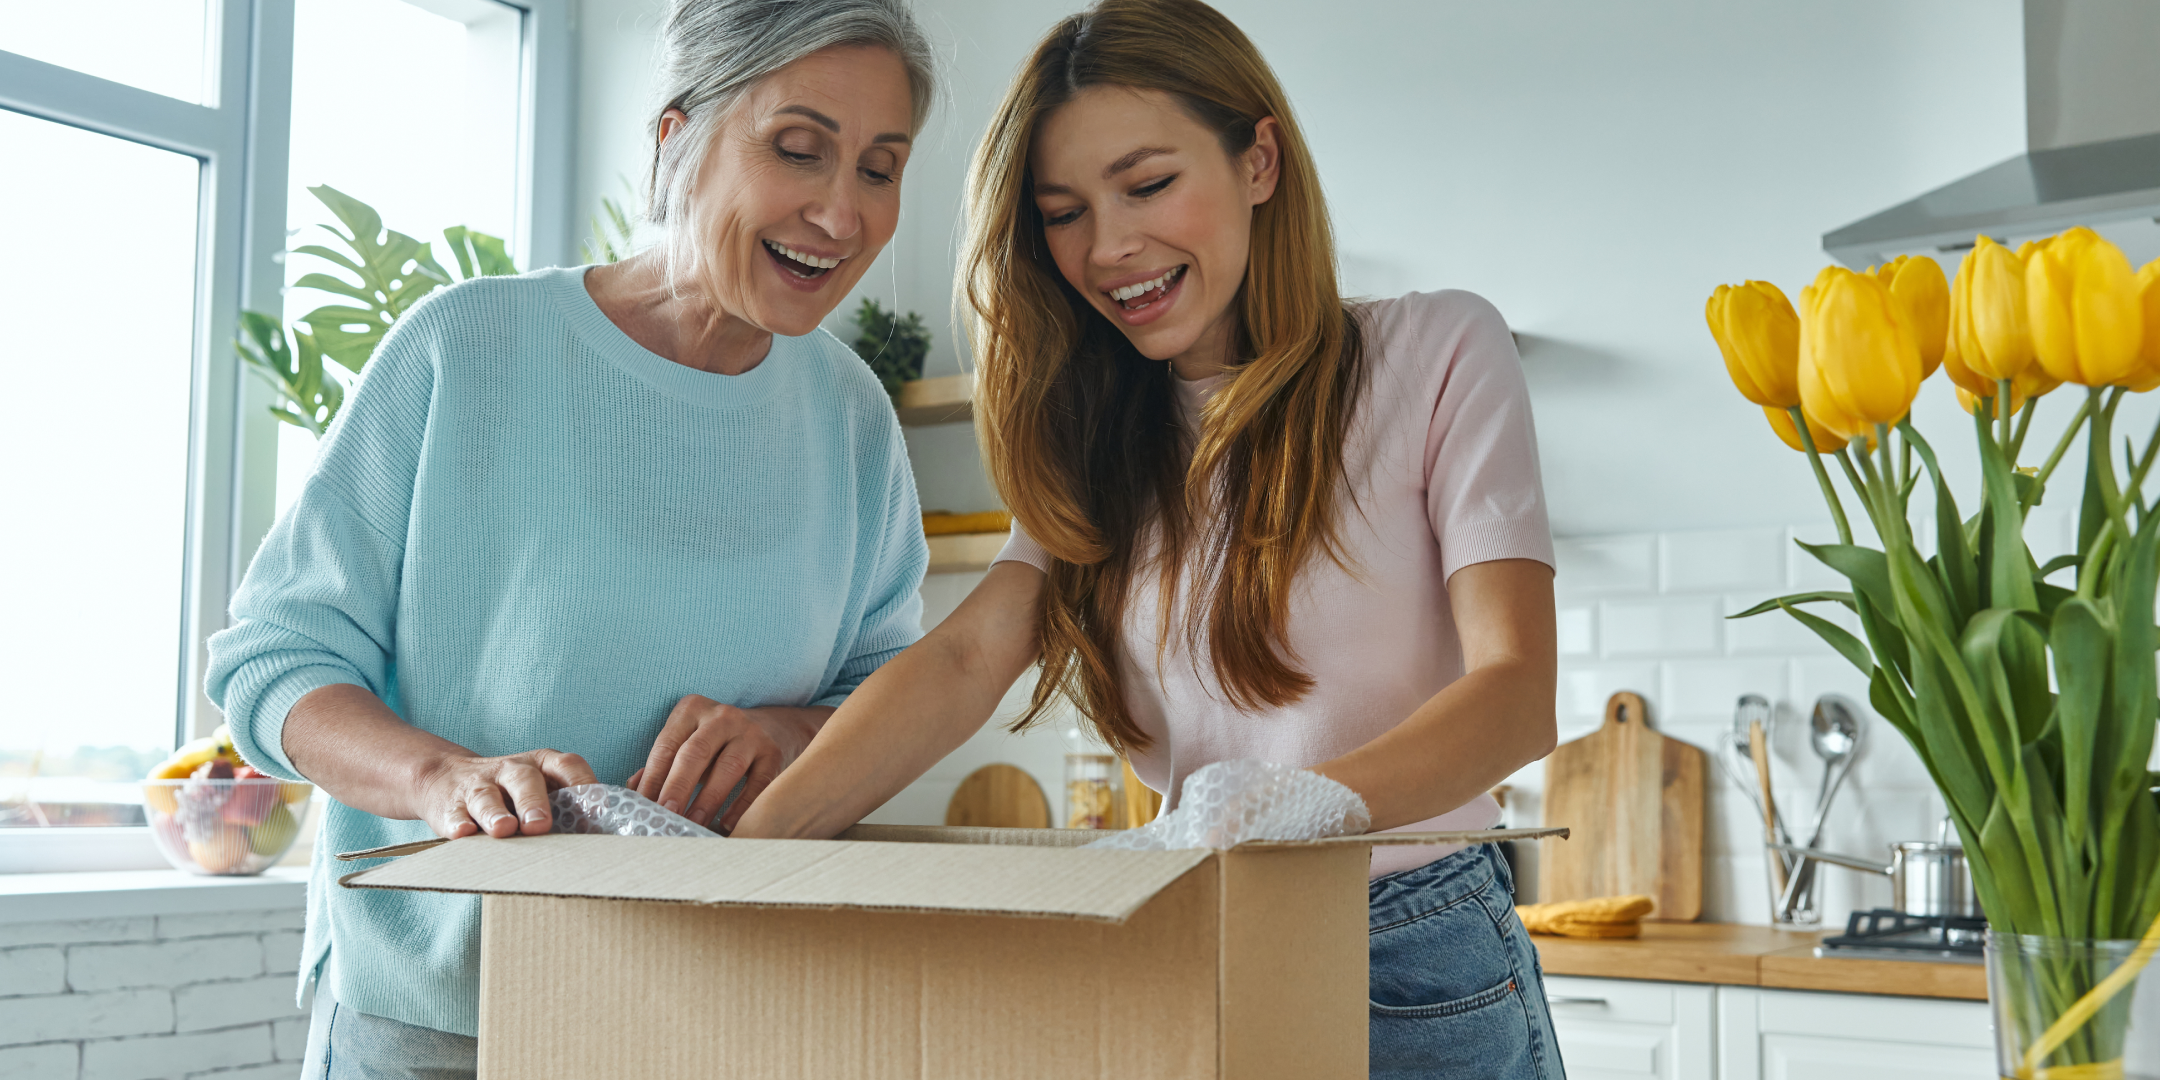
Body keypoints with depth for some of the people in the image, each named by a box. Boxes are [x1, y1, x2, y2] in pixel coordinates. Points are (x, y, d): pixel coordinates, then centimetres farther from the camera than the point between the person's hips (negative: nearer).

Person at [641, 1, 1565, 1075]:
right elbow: (966, 657, -5)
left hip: (1419, 973, -4)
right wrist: (750, 846, -21)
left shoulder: (1433, 352, -4)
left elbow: (1516, 687, -14)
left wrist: (1309, 797, -34)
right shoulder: (1107, 442, 9)